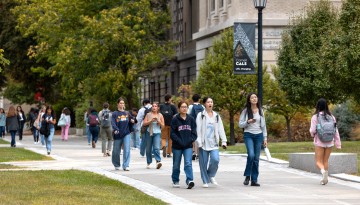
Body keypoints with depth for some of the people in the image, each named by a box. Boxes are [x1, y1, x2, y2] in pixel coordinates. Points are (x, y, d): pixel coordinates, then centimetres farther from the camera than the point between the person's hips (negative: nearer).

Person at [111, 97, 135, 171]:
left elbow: (131, 120, 18)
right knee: (116, 151, 9)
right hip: (118, 134, -2)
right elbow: (113, 123, -12)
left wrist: (133, 121, -6)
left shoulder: (127, 113, 10)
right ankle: (116, 165, 30)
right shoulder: (115, 114, -1)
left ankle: (126, 165, -12)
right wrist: (115, 129, -29)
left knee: (127, 150, -12)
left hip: (126, 134, 2)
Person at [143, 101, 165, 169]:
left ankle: (158, 161, -27)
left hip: (157, 133, -2)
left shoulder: (160, 115, 6)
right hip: (149, 132, 2)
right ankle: (149, 163, 15)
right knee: (148, 149, 6)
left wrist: (158, 121, -11)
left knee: (156, 148, -17)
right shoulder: (148, 114, 6)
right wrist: (151, 121, -14)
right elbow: (144, 123, 0)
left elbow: (163, 125, 6)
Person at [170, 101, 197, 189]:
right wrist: (179, 141, -15)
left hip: (188, 146, 1)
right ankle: (175, 181, 27)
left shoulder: (191, 119, 5)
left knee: (188, 163, -14)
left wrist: (190, 140, -11)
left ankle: (190, 180, -21)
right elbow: (172, 133, -6)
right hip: (177, 146, -1)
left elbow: (194, 132, 5)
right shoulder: (175, 120, -4)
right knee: (176, 165, 11)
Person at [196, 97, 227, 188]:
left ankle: (211, 175, 10)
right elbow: (198, 130, -4)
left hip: (213, 143, 3)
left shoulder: (216, 116, 14)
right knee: (203, 162, 0)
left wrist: (224, 141, 6)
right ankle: (205, 181, 11)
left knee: (215, 159, -14)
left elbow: (221, 129, 13)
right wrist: (199, 142, -11)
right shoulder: (201, 115, 0)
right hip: (204, 143, -3)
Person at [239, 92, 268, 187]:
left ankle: (254, 180, 5)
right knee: (251, 155, -22)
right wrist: (248, 122, -17)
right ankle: (247, 176, -6)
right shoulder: (246, 111, 2)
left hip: (258, 135, 3)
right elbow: (240, 124, 2)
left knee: (256, 158, 1)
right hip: (248, 135, -3)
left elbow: (263, 125, 14)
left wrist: (265, 138, 10)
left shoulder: (260, 111, 10)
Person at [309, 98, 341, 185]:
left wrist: (312, 134, 13)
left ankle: (323, 171, -27)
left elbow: (313, 130, -11)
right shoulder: (331, 117, 1)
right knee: (326, 161, 17)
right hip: (330, 142, 3)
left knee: (318, 162, 2)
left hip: (319, 142, -3)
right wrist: (338, 143, 5)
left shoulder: (315, 117, -8)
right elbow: (336, 131, 1)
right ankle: (324, 179, 17)